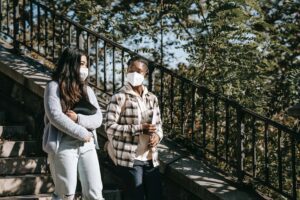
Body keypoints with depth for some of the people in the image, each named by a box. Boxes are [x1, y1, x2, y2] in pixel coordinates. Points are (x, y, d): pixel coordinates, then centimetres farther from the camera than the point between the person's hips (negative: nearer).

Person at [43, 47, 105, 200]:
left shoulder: (87, 90, 14)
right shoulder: (54, 87, -2)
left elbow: (98, 118, 5)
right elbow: (55, 116, -15)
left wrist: (78, 118, -14)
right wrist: (83, 134, -13)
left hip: (87, 146, 5)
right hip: (63, 146, -5)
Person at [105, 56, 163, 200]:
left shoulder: (152, 98, 10)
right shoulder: (119, 97, -8)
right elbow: (110, 127, -14)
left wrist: (157, 136, -6)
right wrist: (139, 129, -20)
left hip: (150, 158, 6)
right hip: (129, 158, -6)